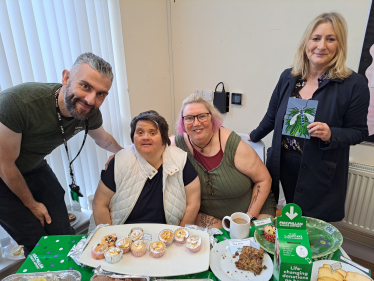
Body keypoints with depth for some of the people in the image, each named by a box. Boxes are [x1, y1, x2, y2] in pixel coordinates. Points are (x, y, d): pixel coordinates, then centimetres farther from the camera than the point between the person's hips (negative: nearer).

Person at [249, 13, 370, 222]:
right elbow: (272, 117, 13)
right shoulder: (288, 77, 2)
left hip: (320, 173, -2)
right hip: (284, 165, 3)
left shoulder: (354, 84, -9)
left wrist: (330, 134, -22)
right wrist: (252, 138, 23)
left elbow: (359, 132, -3)